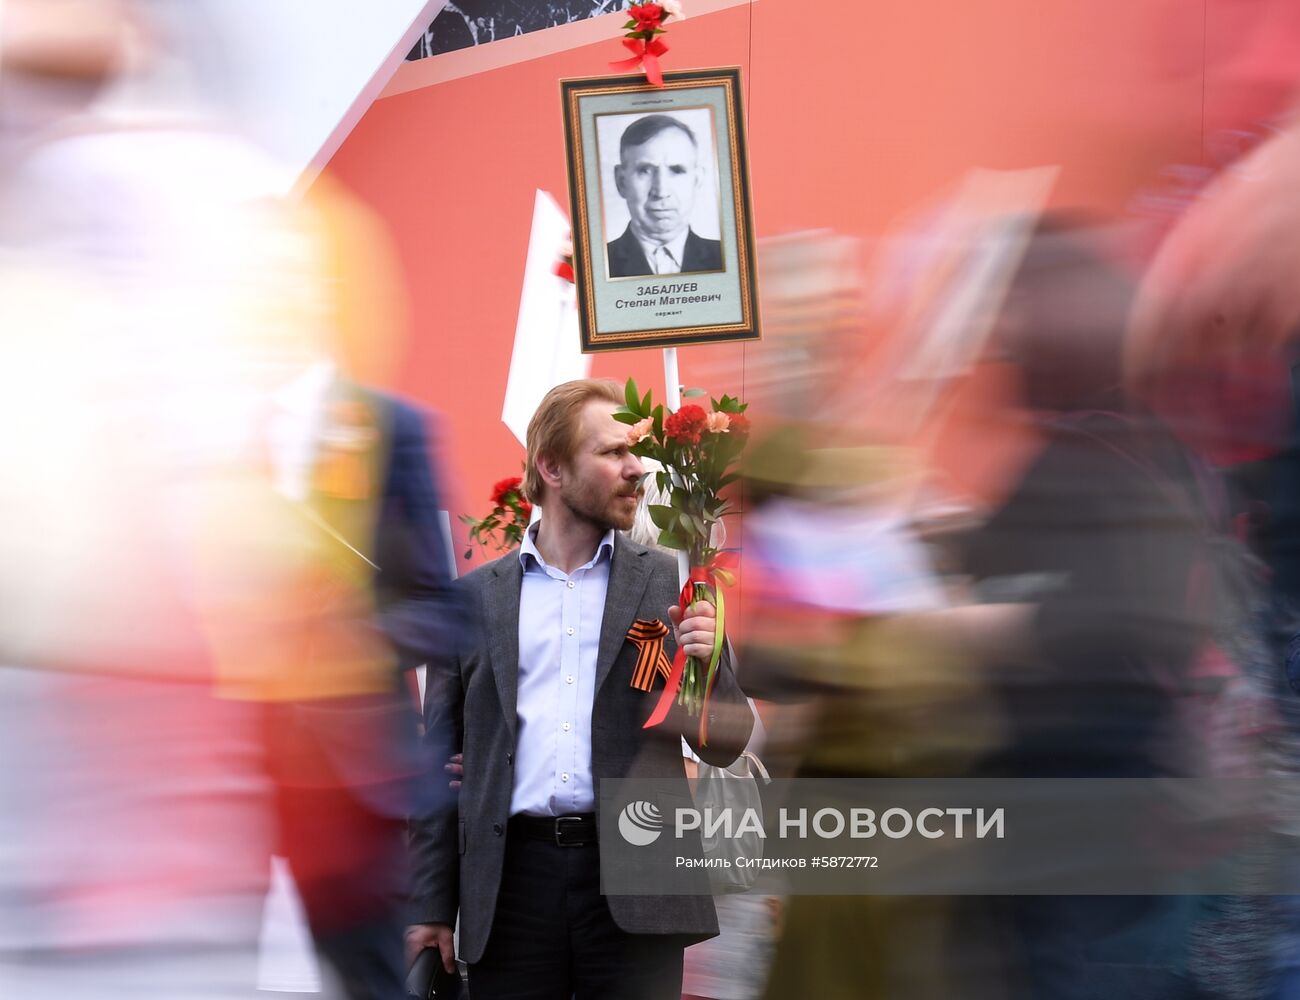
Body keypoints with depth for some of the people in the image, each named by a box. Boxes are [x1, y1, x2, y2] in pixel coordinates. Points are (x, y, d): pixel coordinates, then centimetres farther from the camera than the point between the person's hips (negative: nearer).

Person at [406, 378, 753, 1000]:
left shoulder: (668, 585, 10)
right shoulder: (472, 598, 11)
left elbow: (726, 744, 11)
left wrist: (704, 666, -10)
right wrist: (431, 907, 6)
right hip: (513, 874, 1)